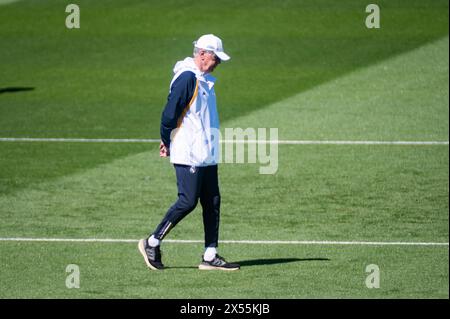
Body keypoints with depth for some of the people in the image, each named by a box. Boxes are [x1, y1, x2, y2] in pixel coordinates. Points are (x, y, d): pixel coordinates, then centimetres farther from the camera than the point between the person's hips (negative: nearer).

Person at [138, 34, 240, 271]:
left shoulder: (205, 80, 17)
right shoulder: (187, 78, -14)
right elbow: (170, 113, -18)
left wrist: (168, 142, 13)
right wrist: (167, 143, -7)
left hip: (207, 154, 10)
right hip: (188, 154, -10)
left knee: (212, 202, 6)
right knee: (188, 201, -10)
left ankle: (210, 256, 8)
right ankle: (152, 243, 2)